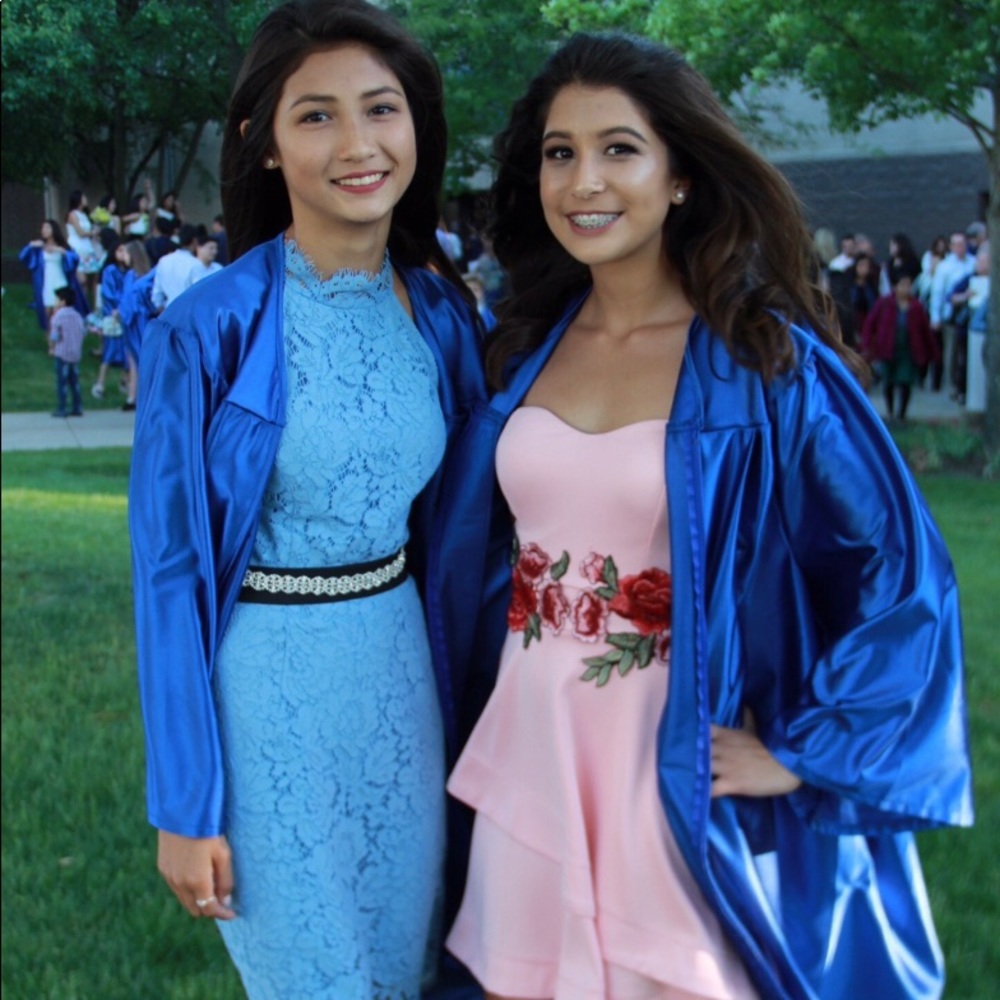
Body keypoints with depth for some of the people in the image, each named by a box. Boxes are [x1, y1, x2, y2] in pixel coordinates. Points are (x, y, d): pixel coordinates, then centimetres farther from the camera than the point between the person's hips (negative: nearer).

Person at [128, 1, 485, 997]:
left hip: (402, 676, 5)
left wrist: (458, 706, 11)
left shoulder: (441, 312, 0)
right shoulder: (208, 330, -15)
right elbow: (170, 570, -11)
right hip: (266, 687, -4)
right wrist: (184, 804, -10)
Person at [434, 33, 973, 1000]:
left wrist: (800, 755, -11)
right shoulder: (523, 348, 4)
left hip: (683, 777, -4)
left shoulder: (766, 359, -10)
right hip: (527, 766, 4)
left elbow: (902, 578, -11)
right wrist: (473, 721, 13)